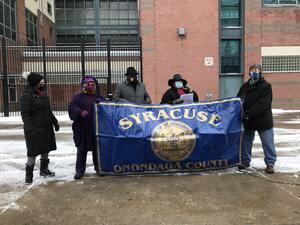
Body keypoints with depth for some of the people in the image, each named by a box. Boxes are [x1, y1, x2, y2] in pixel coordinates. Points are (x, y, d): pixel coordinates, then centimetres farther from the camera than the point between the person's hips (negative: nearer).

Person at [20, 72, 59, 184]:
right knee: (33, 151, -2)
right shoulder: (27, 95, -13)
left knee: (46, 149, 16)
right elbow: (25, 115, -17)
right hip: (35, 129, -8)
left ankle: (44, 169, 32)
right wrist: (30, 129, -24)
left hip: (46, 128, 8)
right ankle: (29, 174, 11)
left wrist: (55, 122, 21)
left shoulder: (43, 94, 11)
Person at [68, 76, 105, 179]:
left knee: (97, 148, 9)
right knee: (82, 150, 4)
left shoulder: (99, 98, 14)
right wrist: (80, 111, -26)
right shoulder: (79, 97, 6)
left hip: (97, 128, 2)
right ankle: (80, 171, 13)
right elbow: (72, 107, -7)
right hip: (82, 129, -2)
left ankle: (98, 168, 22)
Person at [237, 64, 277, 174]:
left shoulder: (266, 86, -8)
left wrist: (250, 113, -22)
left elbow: (263, 104, -17)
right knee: (246, 142, 12)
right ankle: (245, 162, 25)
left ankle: (270, 163, 14)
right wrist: (243, 113, -7)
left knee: (268, 143, 1)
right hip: (248, 121, 5)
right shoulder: (245, 86, 8)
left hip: (263, 120, -5)